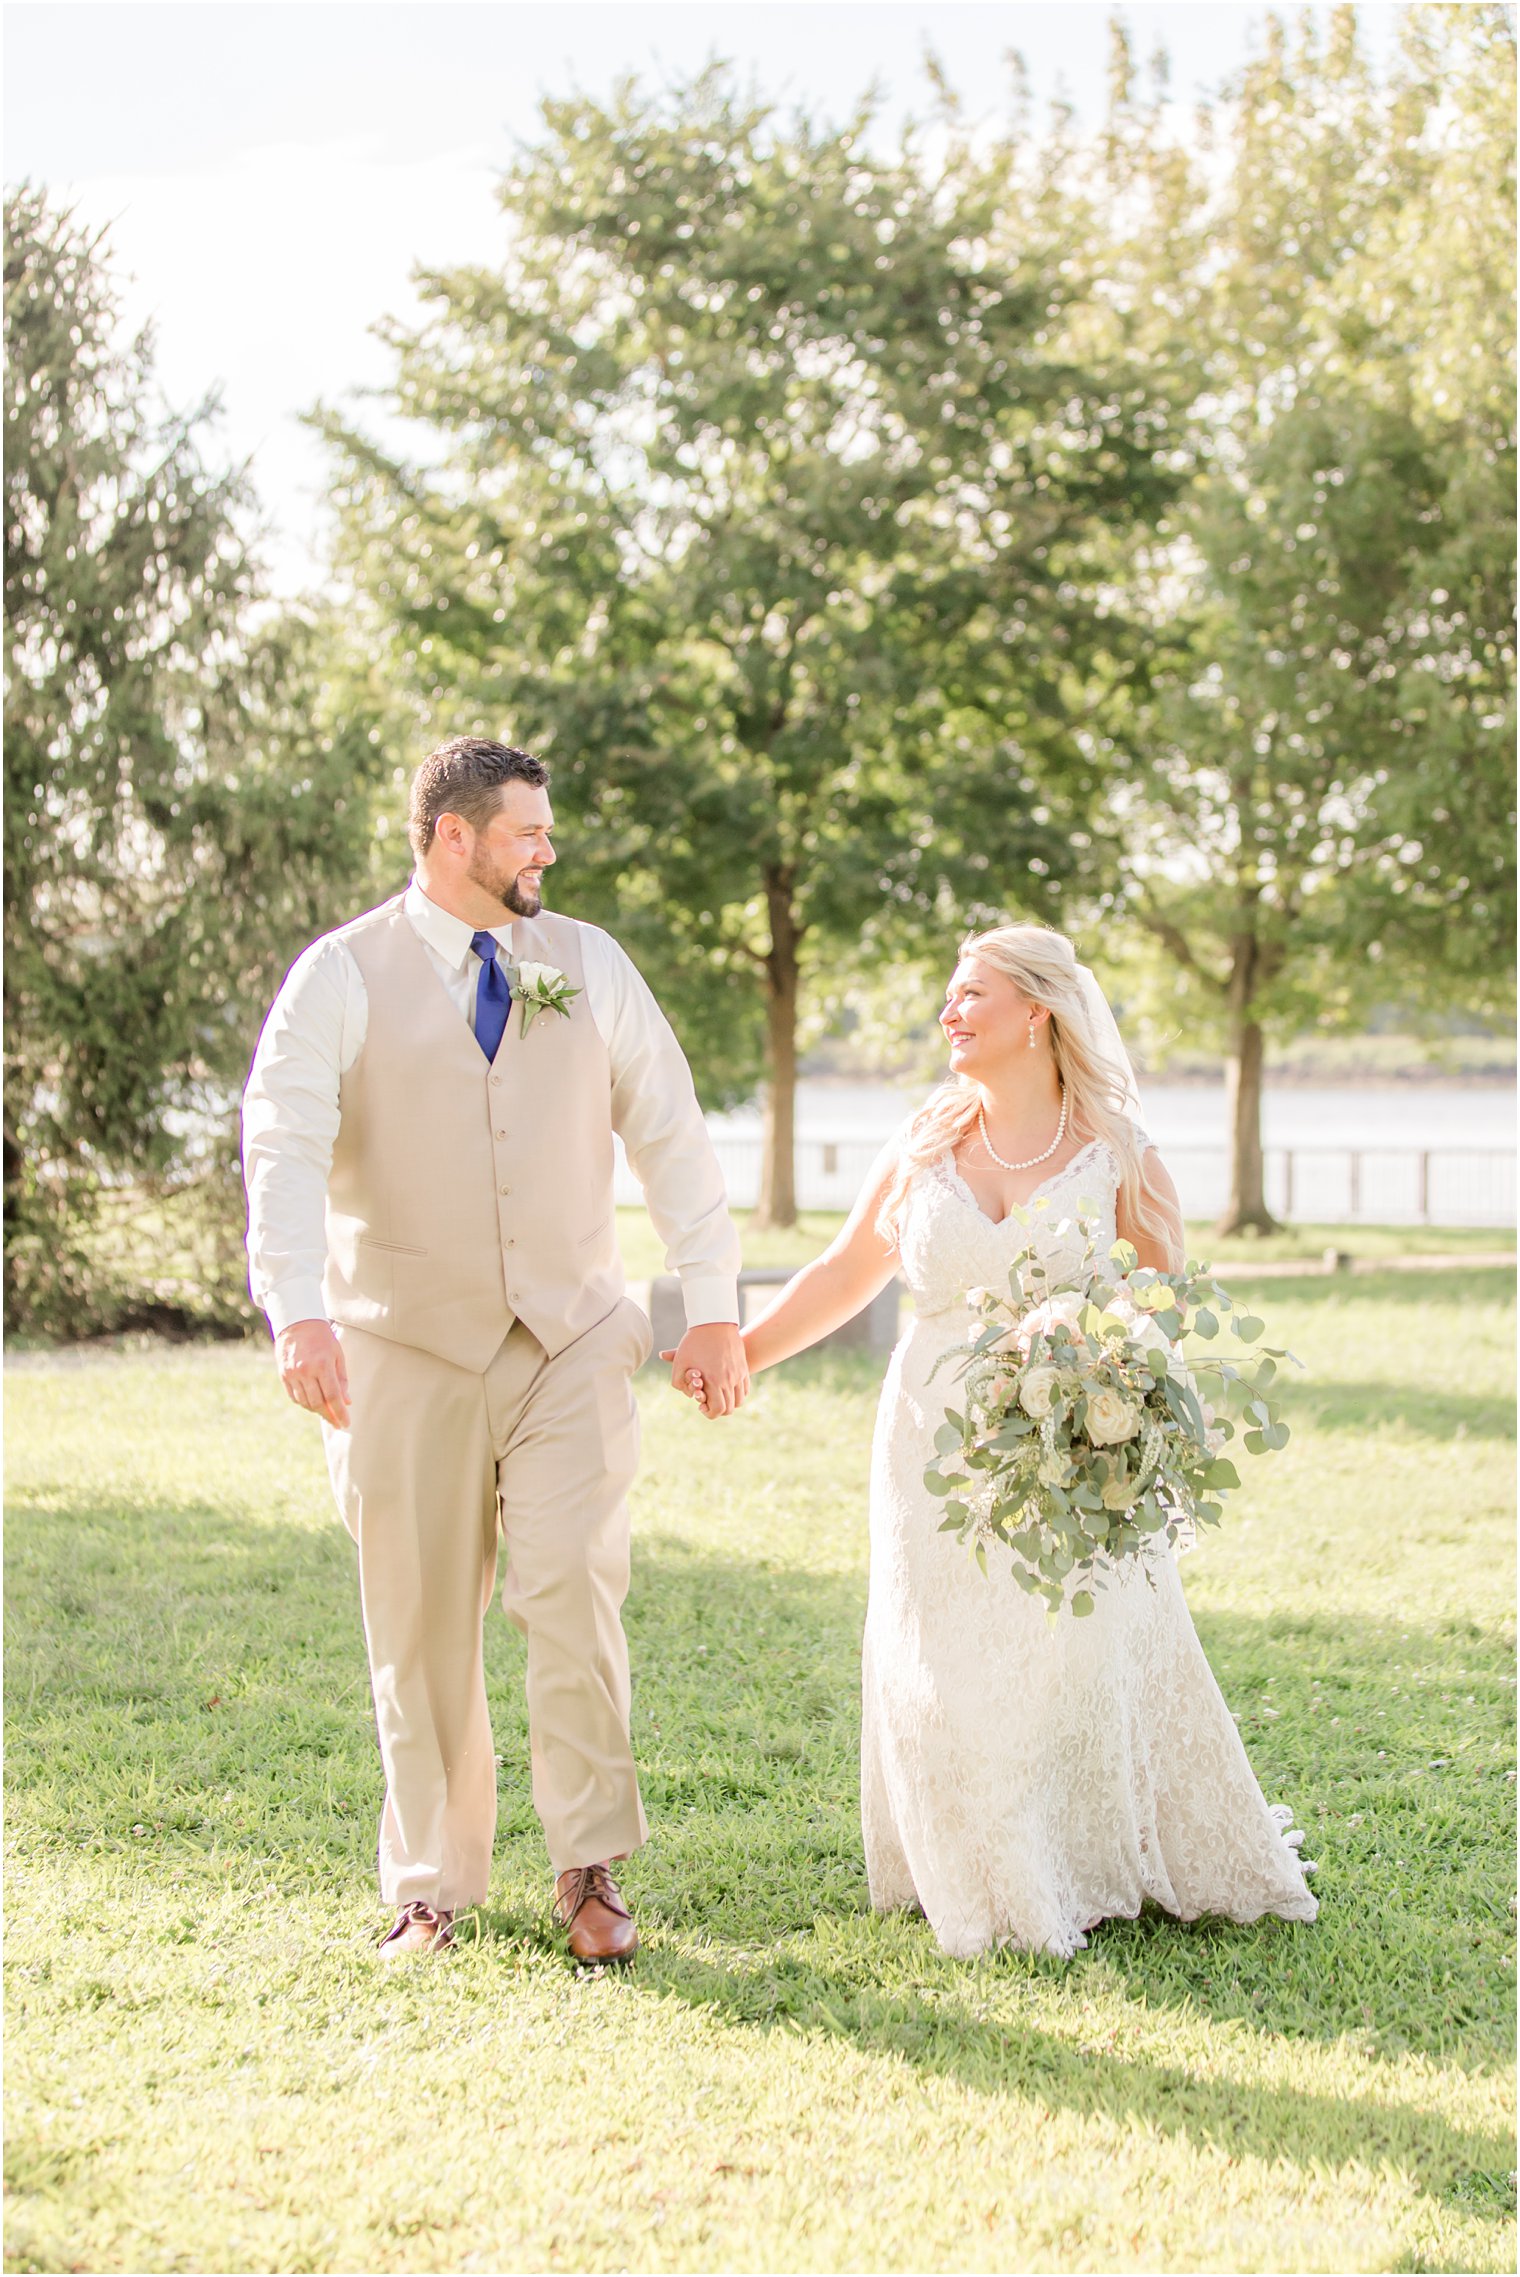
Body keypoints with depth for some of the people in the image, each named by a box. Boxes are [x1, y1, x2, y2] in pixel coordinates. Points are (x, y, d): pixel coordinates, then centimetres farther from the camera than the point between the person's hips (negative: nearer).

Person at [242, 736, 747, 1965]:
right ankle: (433, 1883, 20)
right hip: (407, 1349, -1)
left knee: (573, 1590, -12)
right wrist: (300, 1313, -29)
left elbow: (671, 1135, 10)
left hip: (572, 1341, 1)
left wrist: (714, 1306, 4)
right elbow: (285, 1148, -14)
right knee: (423, 1623, 5)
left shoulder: (589, 964, 9)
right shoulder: (343, 976, -2)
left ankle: (591, 1867, 1)